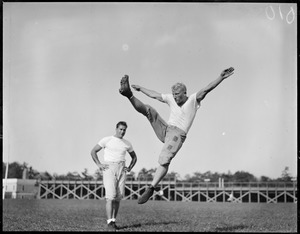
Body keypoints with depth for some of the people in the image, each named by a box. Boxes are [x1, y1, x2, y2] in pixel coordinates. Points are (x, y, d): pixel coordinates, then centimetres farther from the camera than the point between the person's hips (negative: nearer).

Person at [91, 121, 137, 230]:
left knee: (118, 197, 1)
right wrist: (99, 164, -5)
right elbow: (93, 151, 6)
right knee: (110, 196, -16)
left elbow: (134, 157, 28)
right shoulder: (106, 140, 2)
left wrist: (129, 168, 11)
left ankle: (113, 221, 11)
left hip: (121, 169, 4)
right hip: (109, 168, -4)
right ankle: (109, 222, -19)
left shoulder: (127, 143, 14)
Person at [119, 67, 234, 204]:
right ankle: (128, 94, -29)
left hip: (178, 135, -5)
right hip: (165, 130, 5)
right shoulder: (171, 99, 12)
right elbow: (154, 95, 26)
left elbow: (207, 89, -15)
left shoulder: (193, 99, -1)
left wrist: (221, 78, -30)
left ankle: (150, 189, -19)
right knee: (148, 110, -8)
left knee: (164, 161, -22)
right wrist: (140, 89, 38)